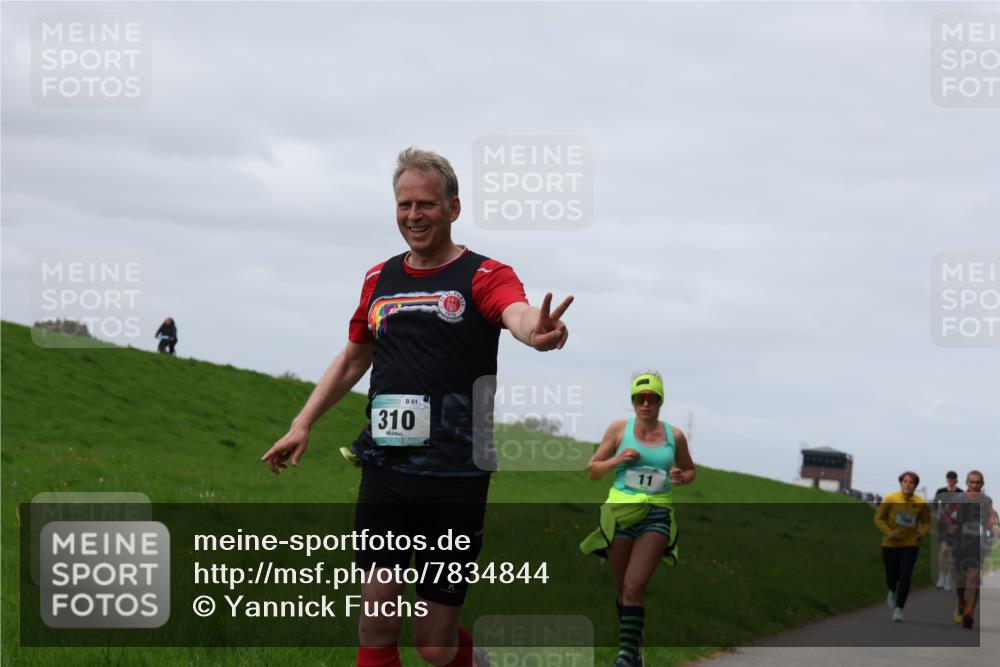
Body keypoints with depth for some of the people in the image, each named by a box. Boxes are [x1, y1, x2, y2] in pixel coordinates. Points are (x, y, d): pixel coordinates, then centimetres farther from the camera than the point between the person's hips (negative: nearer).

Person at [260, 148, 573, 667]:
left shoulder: (484, 276, -3)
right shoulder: (379, 280, 13)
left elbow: (518, 313, -25)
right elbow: (352, 359, 26)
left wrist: (537, 332, -49)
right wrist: (302, 425, 18)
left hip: (455, 481, -4)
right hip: (384, 471, 4)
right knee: (376, 619, -5)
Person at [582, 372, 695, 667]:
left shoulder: (674, 436, 7)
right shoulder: (619, 429, 5)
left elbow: (690, 471, 22)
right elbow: (592, 470, 10)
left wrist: (681, 477, -1)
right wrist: (616, 460, -9)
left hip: (656, 515, -1)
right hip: (620, 511, 1)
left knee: (634, 588, -16)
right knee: (622, 588, 7)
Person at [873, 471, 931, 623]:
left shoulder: (921, 503, -5)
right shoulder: (890, 499, -10)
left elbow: (926, 522, 8)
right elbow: (879, 518, -4)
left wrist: (922, 532, -13)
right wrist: (889, 532, -18)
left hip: (910, 544, 0)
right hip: (891, 544, 0)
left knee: (905, 577, -14)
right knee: (891, 577, 9)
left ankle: (898, 610, -7)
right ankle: (893, 591, 46)